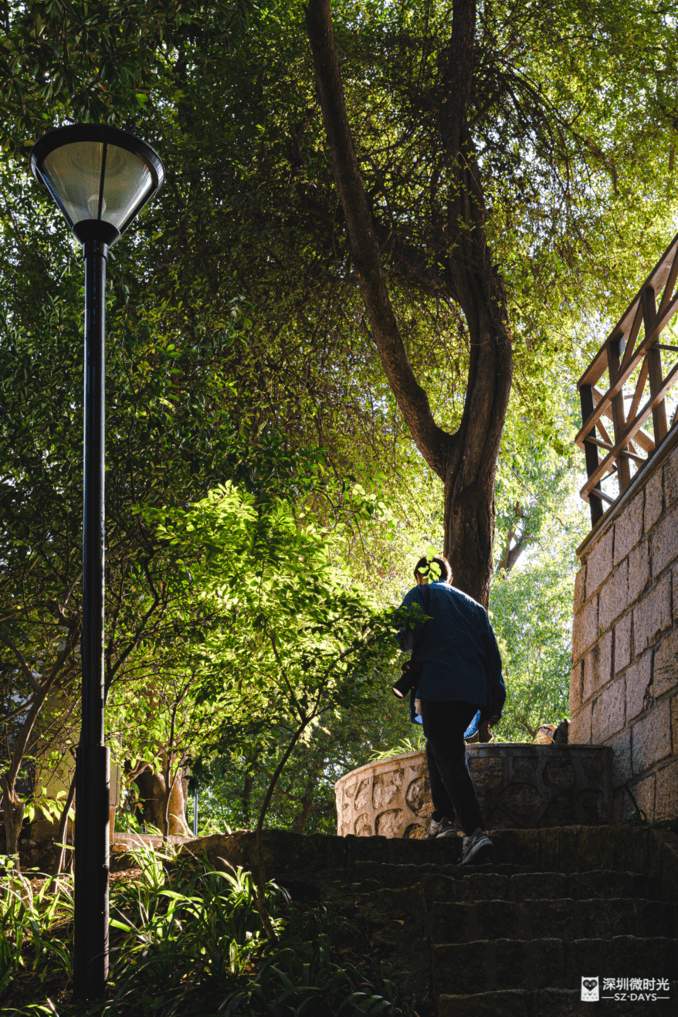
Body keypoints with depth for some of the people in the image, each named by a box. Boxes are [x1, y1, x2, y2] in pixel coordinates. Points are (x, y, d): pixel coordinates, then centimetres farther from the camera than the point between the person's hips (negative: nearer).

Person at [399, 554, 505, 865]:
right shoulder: (474, 606, 26)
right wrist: (495, 704, 15)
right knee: (439, 750, 24)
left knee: (450, 759, -11)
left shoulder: (420, 595, 11)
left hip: (438, 686, -6)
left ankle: (475, 832, -25)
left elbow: (410, 635, -7)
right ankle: (442, 819, 18)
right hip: (474, 691, 6)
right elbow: (492, 654, 18)